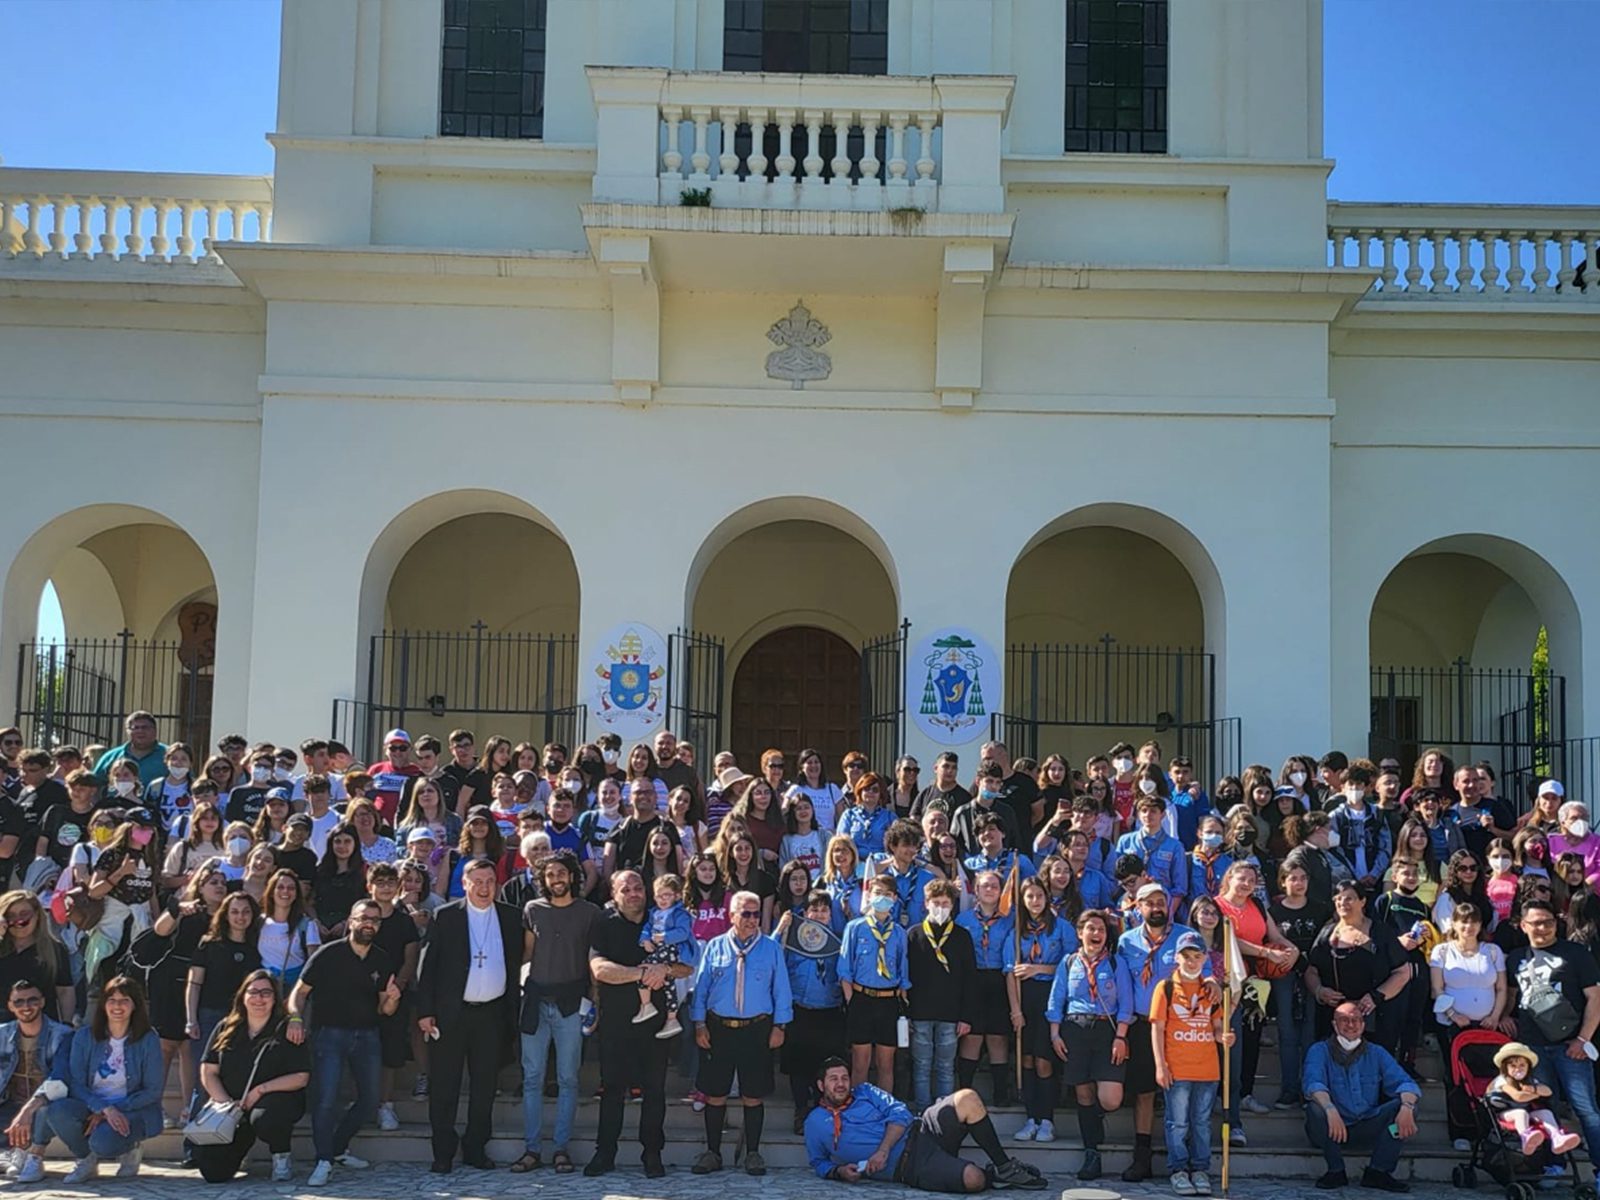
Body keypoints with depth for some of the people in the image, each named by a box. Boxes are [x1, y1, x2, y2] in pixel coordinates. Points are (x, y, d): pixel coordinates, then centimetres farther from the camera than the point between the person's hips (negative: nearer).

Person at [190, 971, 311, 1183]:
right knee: (213, 1172, -15)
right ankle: (242, 1143, 21)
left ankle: (281, 1159, -6)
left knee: (263, 1119, -40)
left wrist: (261, 1090, -15)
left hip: (276, 1099, -3)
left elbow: (301, 1077, -5)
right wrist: (227, 1103, -9)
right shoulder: (226, 1029, 10)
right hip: (229, 1104, 3)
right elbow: (208, 1073, 6)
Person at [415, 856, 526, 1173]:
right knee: (443, 1086, 2)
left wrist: (512, 1013, 0)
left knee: (485, 1086, 8)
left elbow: (517, 964, 7)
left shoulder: (511, 917, 6)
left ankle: (475, 1148, 19)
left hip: (492, 1013, 2)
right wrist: (425, 1012, -7)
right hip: (450, 1013, -2)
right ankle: (443, 1152, 12)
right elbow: (427, 966, 0)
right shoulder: (445, 916, 1)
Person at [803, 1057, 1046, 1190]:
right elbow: (819, 1163, 20)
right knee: (973, 1179, -32)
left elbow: (899, 1113, 4)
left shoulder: (864, 1093, 16)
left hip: (920, 1132, 5)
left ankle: (1004, 1166, -7)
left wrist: (883, 1150, -13)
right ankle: (995, 1175, 5)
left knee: (968, 1099, -23)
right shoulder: (815, 1123, 10)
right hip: (907, 1166, -4)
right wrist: (839, 1172, -4)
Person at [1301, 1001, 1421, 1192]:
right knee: (1316, 1109, -33)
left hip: (1369, 1131, 3)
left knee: (1404, 1105, -17)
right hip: (1333, 1130, -3)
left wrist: (1407, 1106, -27)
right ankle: (1336, 1171, -11)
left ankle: (1378, 1172, -13)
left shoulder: (1377, 1053, 11)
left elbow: (1404, 1082, -3)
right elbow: (1313, 1083, -18)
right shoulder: (1319, 1051, 1)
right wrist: (1330, 1110, -39)